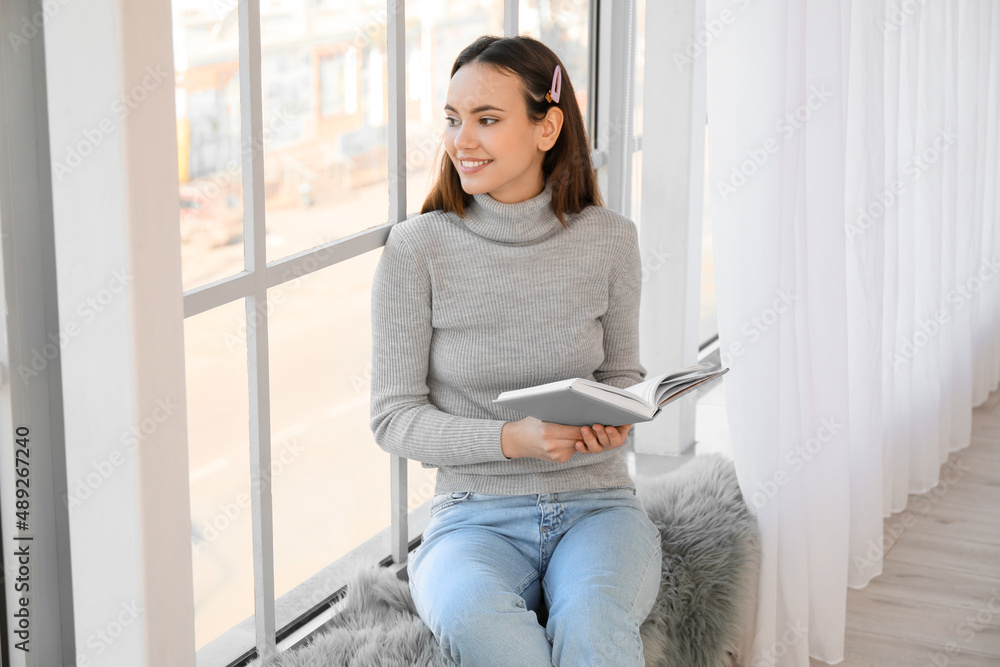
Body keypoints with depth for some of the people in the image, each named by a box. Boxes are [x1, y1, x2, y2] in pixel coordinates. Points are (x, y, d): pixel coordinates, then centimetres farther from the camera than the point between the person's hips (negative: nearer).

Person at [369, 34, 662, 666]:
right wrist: (512, 439, -18)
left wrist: (614, 421, -9)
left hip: (597, 503, 1)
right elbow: (394, 417, -2)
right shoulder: (416, 249, -4)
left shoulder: (609, 240, 2)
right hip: (475, 517, -1)